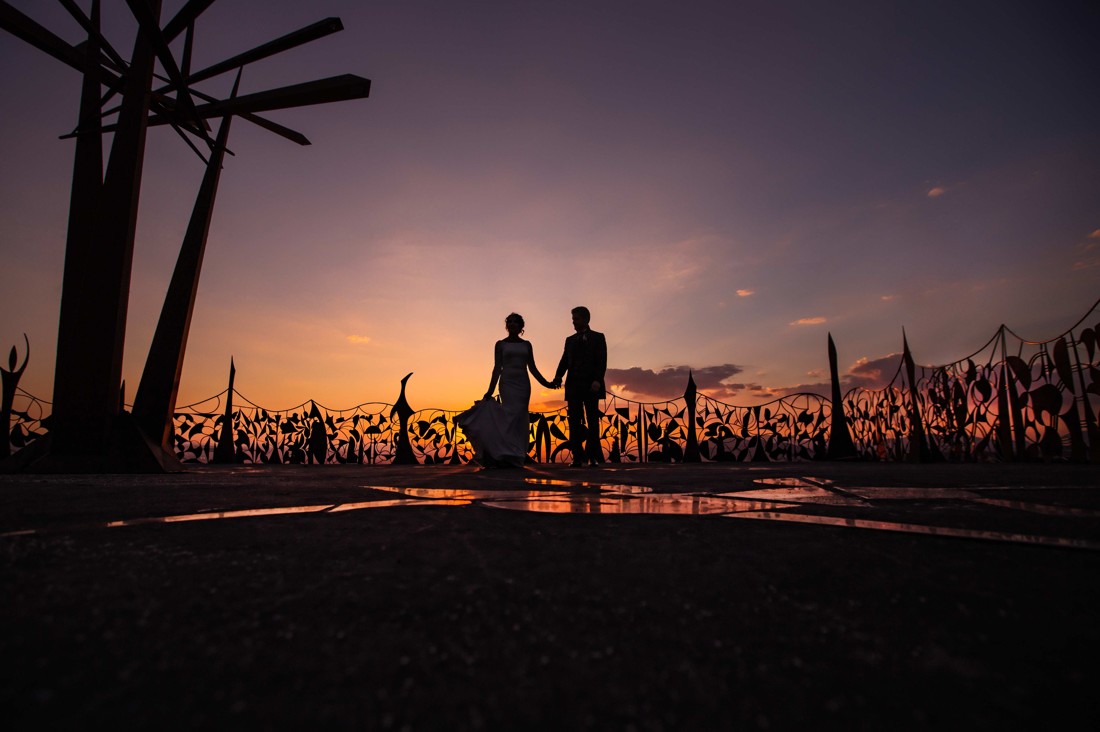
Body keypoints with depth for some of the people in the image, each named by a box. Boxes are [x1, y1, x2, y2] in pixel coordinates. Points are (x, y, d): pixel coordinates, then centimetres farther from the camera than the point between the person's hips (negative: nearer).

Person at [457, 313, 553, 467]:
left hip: (523, 384, 3)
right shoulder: (500, 344, 7)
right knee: (511, 415, -16)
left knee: (521, 420, -2)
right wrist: (490, 390, -4)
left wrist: (545, 383, 5)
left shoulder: (526, 344, 13)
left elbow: (532, 367, 12)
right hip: (507, 383, -3)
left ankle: (516, 457, 2)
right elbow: (497, 368, 3)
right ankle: (510, 456, -15)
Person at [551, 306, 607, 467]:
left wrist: (597, 380, -16)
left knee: (592, 421, -1)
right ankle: (577, 457, 0)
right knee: (574, 422, -1)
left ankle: (593, 456, 2)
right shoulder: (570, 340, 20)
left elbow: (602, 361, -1)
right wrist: (558, 376, -9)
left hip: (591, 385, -3)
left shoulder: (598, 337, 9)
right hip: (573, 385, 3)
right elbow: (565, 361, 10)